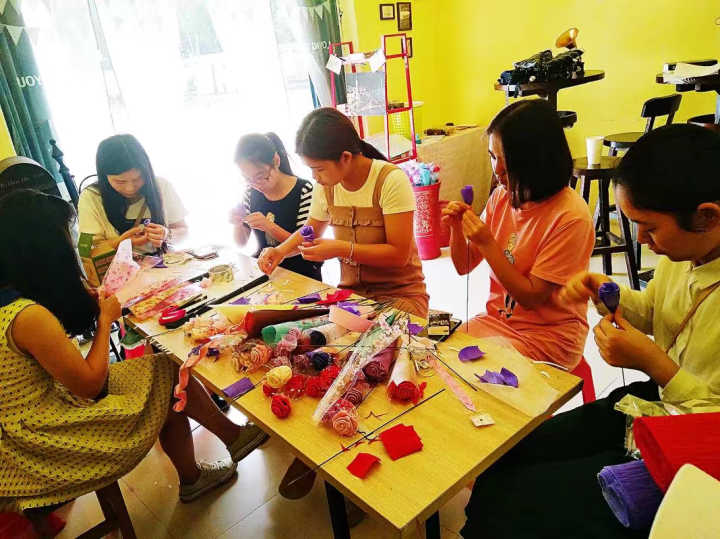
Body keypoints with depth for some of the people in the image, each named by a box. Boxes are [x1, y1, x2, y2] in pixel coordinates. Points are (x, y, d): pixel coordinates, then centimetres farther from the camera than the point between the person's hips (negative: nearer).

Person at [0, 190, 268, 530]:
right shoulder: (29, 316, -29)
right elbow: (90, 384, -19)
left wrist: (86, 304, -1)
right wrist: (105, 319, -9)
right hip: (41, 447, -8)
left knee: (166, 381, 7)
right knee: (169, 376, -3)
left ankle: (191, 479, 26)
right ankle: (234, 436, 22)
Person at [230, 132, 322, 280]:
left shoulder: (303, 190, -9)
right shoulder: (251, 192, 5)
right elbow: (241, 242, 12)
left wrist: (269, 226, -23)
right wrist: (238, 224, -10)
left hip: (301, 273, -3)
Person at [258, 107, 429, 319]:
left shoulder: (391, 180, -16)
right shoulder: (325, 186, 1)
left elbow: (399, 254, -17)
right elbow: (310, 231, 19)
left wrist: (342, 249, -24)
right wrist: (281, 250, 0)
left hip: (400, 292, -4)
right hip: (351, 291, 5)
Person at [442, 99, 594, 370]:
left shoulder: (570, 217, -20)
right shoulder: (502, 196, -2)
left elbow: (531, 297, -17)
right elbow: (464, 266, 5)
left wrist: (487, 243, -23)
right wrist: (457, 228, -15)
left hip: (548, 336, -5)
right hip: (497, 319, 6)